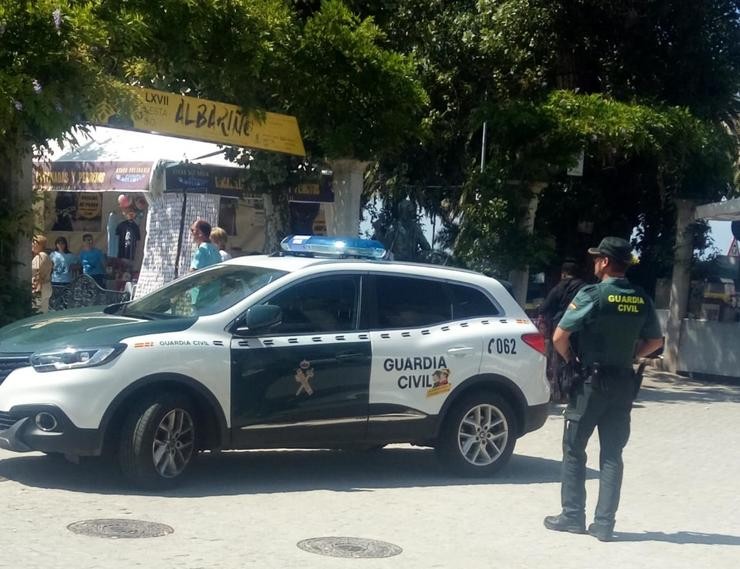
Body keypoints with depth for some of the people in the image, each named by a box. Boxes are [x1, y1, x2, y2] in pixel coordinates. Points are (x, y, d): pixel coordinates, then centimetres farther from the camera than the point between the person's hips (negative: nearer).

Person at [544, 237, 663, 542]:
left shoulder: (592, 294, -13)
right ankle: (604, 523, 7)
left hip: (591, 380, -5)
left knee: (574, 450, 8)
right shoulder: (641, 300, 4)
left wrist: (571, 359, 2)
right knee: (612, 454, 8)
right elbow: (655, 341, 15)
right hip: (623, 383, 5)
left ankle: (572, 516, 10)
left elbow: (559, 337, -15)